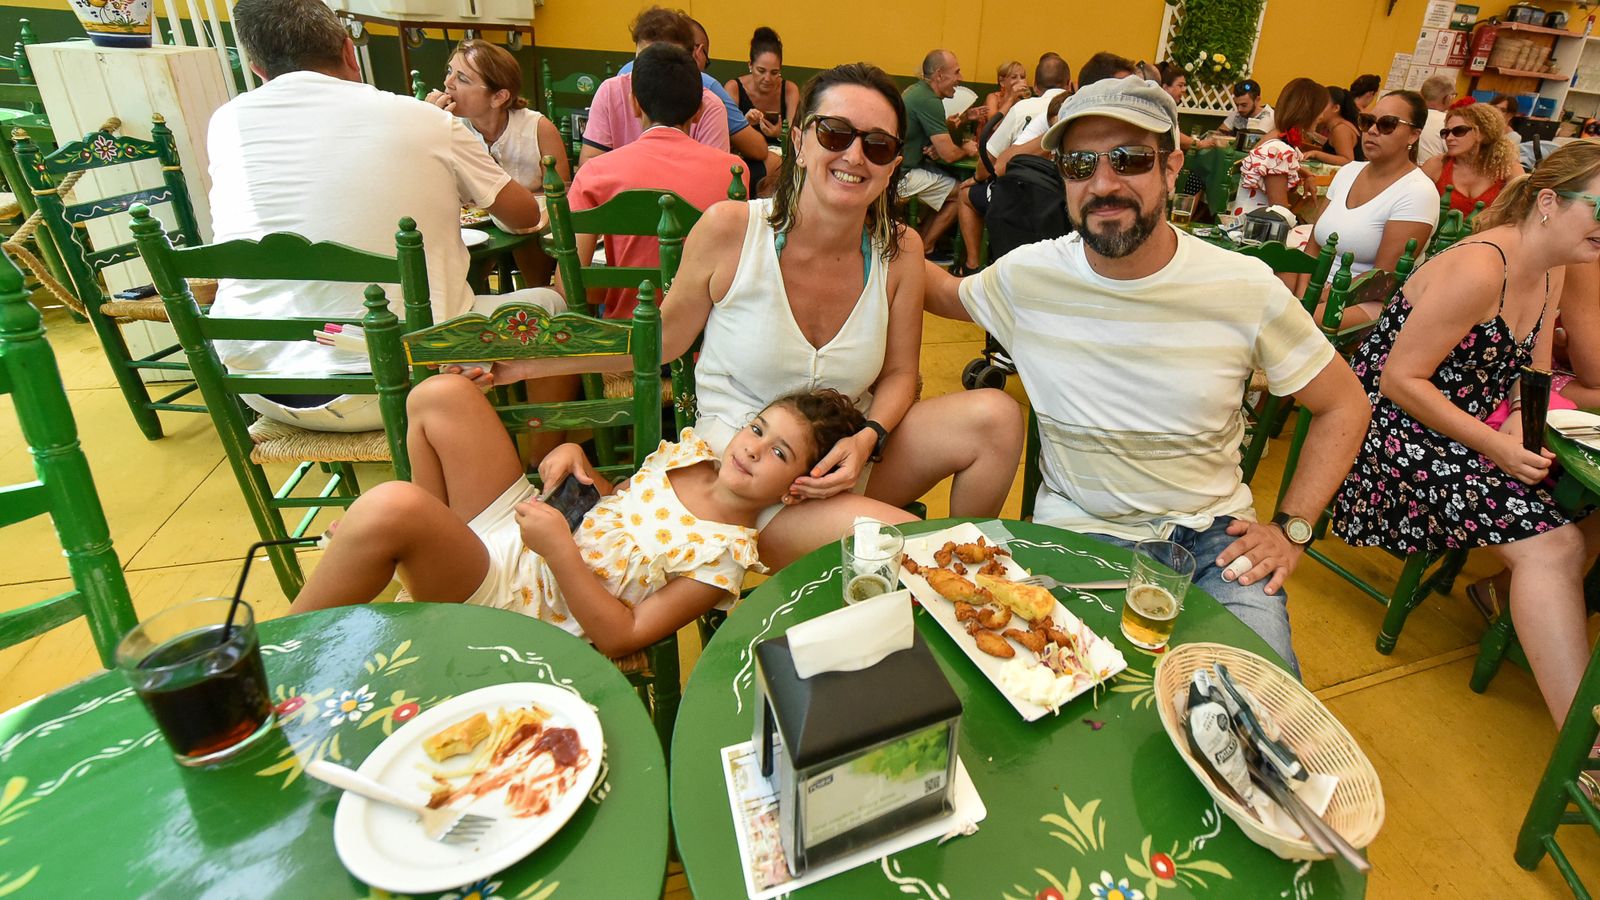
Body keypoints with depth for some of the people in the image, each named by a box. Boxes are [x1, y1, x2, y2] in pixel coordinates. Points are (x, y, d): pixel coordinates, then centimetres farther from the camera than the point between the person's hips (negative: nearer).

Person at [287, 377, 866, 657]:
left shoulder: (726, 554, -18)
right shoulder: (693, 450, 2)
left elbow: (622, 637, -19)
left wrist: (558, 548, -25)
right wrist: (575, 455, -4)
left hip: (511, 603, -7)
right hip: (515, 525, 8)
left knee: (389, 508, -36)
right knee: (442, 395, -4)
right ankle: (441, 540, 13)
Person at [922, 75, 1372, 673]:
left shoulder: (1246, 288, -7)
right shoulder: (1027, 276, -6)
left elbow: (1343, 405, 5)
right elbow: (951, 296, 16)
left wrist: (1290, 528, -3)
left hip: (1211, 533, 1)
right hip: (1076, 528, 0)